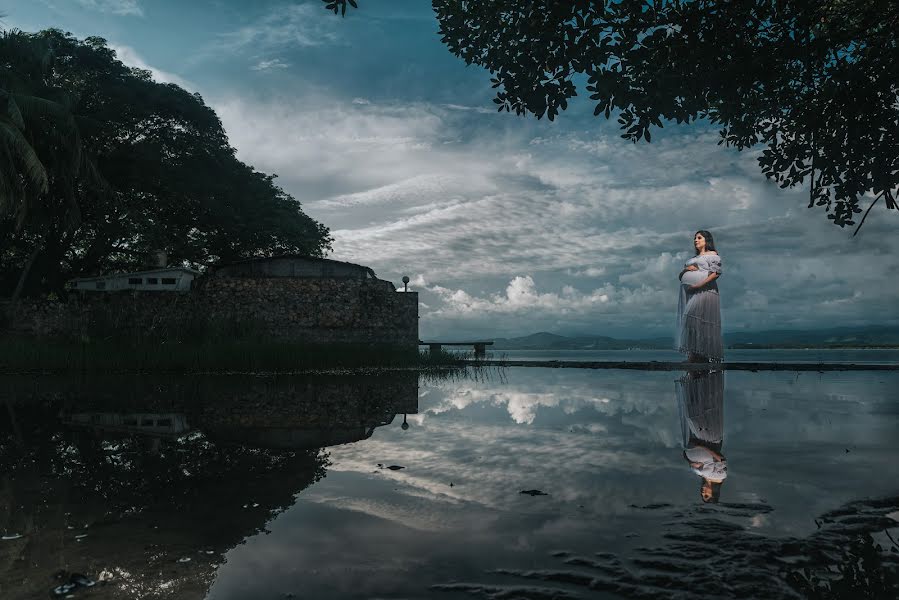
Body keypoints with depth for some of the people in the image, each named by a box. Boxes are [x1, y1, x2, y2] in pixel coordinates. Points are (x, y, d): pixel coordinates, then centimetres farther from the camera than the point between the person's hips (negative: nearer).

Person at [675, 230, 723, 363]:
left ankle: (697, 354, -24)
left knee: (694, 317, -22)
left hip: (704, 292, -7)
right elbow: (680, 276, 24)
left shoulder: (712, 255, 8)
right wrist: (685, 269, 1)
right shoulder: (692, 259, 30)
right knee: (688, 321, -2)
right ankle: (693, 355, -5)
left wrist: (699, 284, -17)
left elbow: (716, 272, -8)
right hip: (689, 294, 7)